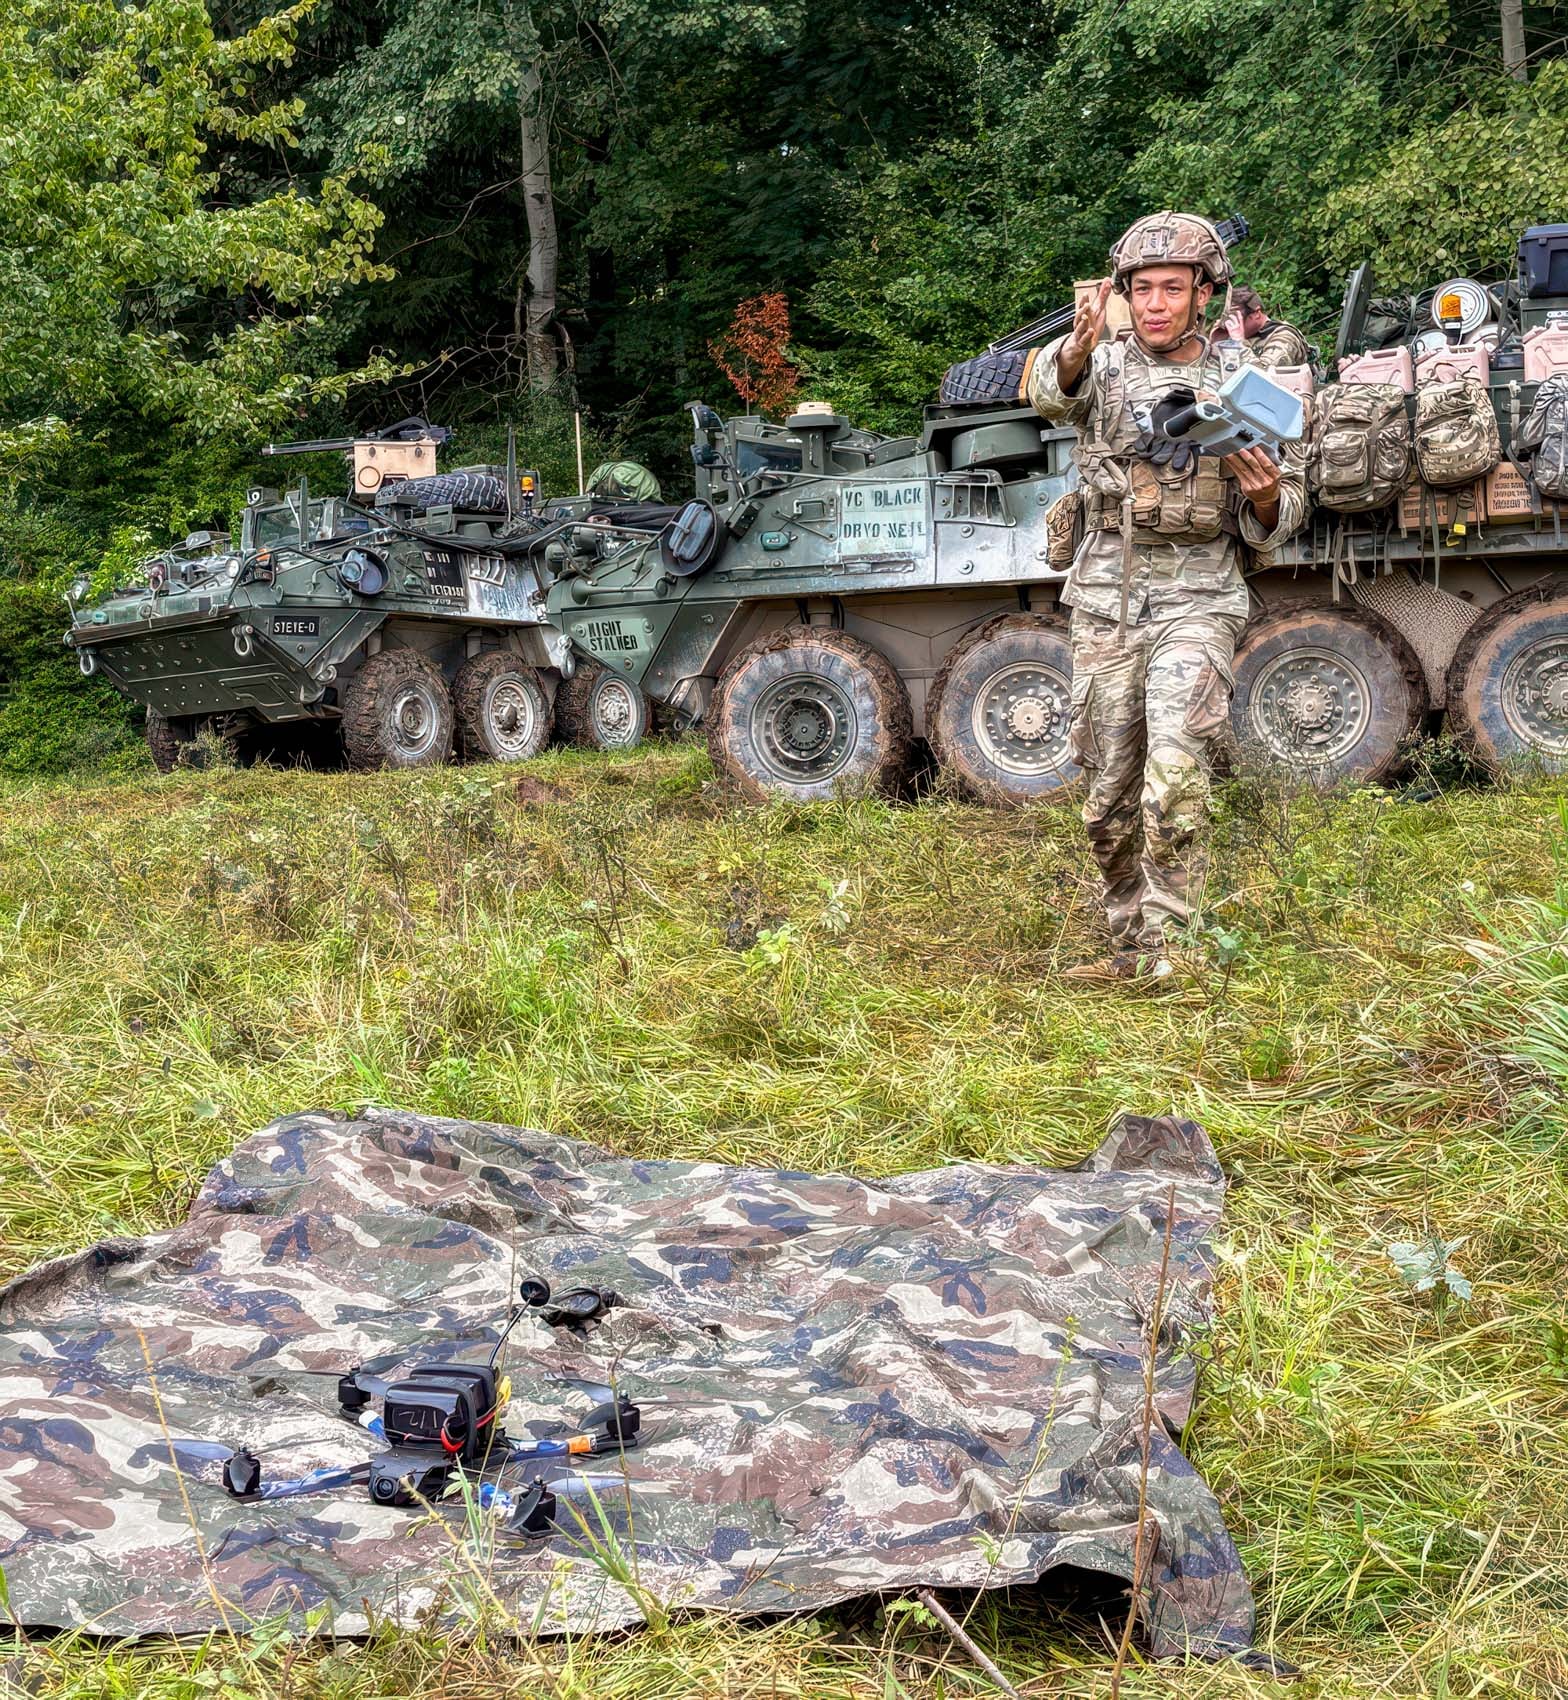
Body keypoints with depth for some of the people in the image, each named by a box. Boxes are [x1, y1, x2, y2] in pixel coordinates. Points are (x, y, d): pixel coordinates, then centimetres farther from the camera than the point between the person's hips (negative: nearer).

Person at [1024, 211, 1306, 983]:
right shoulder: (1104, 363, 2)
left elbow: (1274, 526, 8)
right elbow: (1050, 391, -23)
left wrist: (1267, 496, -16)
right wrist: (1078, 346, -45)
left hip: (1196, 600, -1)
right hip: (1105, 602, 2)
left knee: (1175, 776, -20)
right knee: (1109, 797, 7)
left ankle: (1160, 946, -11)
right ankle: (1127, 943, 22)